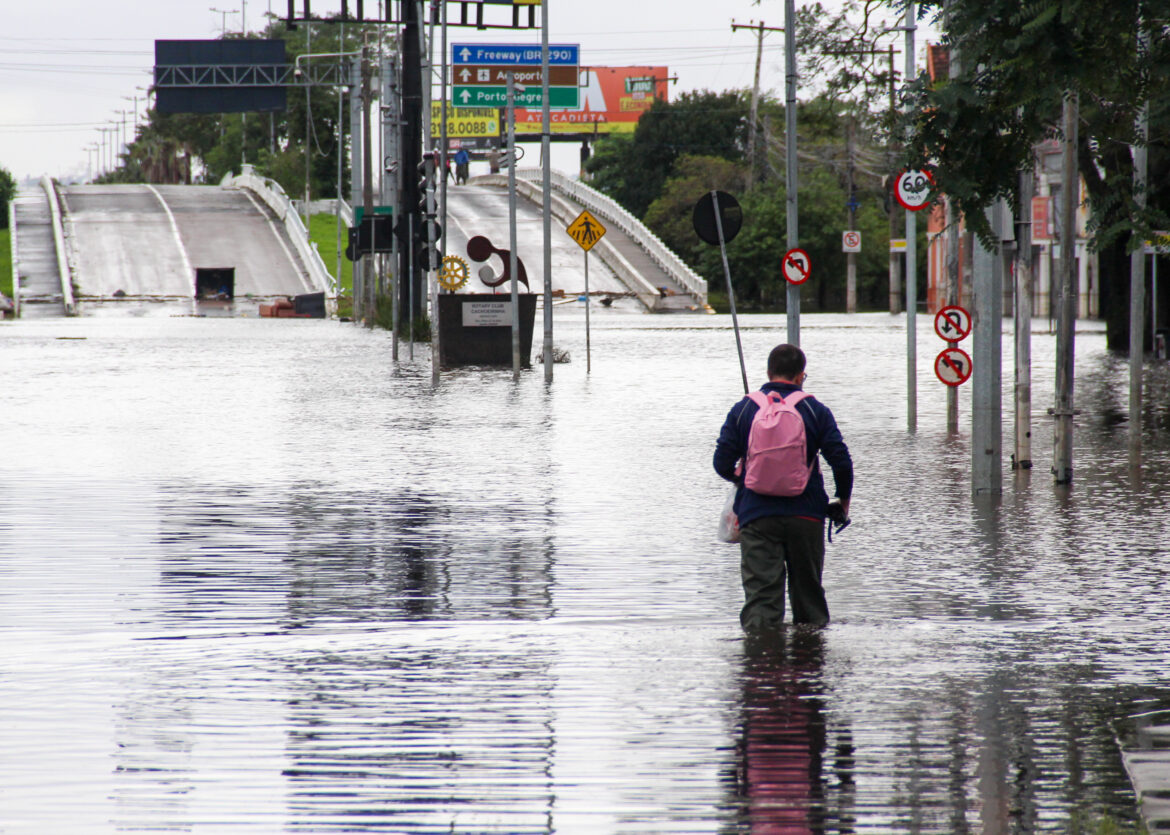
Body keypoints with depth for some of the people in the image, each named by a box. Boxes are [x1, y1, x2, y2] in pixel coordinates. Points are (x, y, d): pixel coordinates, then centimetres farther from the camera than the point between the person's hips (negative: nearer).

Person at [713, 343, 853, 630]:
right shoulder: (815, 410, 0)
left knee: (760, 591, -5)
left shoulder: (743, 409, 2)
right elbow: (841, 462, -5)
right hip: (805, 515, 1)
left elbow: (723, 463, 0)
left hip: (757, 516, -1)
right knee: (808, 590, 15)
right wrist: (844, 499, 12)